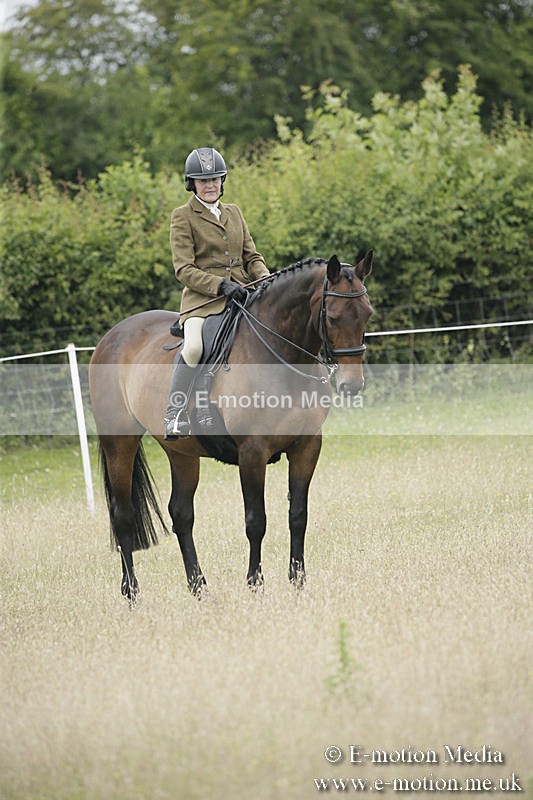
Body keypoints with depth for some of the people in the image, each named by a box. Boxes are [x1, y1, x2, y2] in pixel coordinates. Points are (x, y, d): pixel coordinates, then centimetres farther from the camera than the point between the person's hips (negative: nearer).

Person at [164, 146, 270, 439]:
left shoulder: (234, 212, 19)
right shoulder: (183, 216, 2)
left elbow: (251, 256, 19)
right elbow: (184, 269, -6)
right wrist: (221, 285, -19)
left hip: (243, 293, 6)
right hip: (202, 297, -6)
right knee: (193, 347, -33)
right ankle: (175, 415, -23)